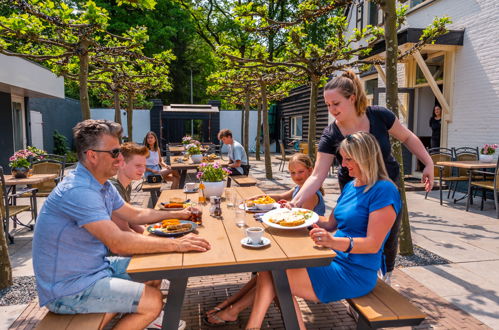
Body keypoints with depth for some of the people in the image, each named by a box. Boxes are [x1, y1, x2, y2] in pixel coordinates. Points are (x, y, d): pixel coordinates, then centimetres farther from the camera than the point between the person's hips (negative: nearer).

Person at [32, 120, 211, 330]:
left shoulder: (103, 186, 4)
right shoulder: (78, 191, -28)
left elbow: (135, 215, 15)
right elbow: (118, 243, -34)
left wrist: (178, 214, 7)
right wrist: (176, 245, -29)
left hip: (95, 267, 10)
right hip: (69, 289, -9)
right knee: (153, 300, -16)